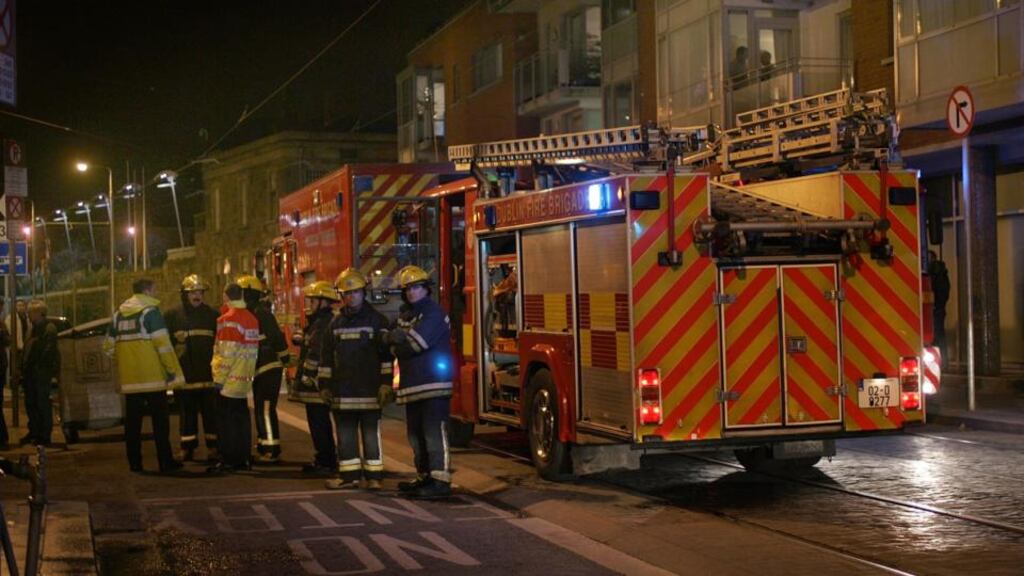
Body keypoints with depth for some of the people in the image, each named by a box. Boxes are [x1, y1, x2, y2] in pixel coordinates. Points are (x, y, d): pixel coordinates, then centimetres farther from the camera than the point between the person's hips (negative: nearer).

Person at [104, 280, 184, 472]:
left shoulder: (119, 314, 11)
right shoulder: (150, 311, -8)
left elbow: (109, 346, 13)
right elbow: (163, 343, -14)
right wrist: (172, 370, -9)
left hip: (129, 378, 5)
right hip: (152, 377, -5)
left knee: (132, 421, 9)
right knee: (160, 420, 1)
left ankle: (134, 462, 9)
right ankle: (165, 461, 2)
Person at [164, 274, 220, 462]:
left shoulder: (212, 316, 7)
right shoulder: (173, 317, 6)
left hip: (208, 374, 0)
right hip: (184, 375, 0)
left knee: (210, 412, 0)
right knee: (187, 413, 7)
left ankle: (213, 447, 7)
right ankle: (187, 448, 13)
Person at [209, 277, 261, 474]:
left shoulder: (229, 320, -15)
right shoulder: (252, 318, 9)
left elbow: (226, 353, -19)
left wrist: (219, 377, -14)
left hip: (229, 381, -8)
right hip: (245, 380, 8)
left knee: (226, 420, -2)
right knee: (241, 417, 13)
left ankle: (228, 461, -2)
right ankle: (243, 459, 17)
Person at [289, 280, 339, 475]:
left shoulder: (326, 324, -17)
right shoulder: (316, 323, 18)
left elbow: (327, 357, -23)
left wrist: (324, 383, -25)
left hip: (318, 385, -11)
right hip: (311, 384, 11)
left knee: (319, 424, -7)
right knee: (318, 423, 16)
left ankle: (325, 461, -3)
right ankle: (324, 459, 23)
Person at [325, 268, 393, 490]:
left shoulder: (377, 320, -1)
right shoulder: (336, 323, 12)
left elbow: (386, 355, -3)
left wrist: (386, 383, -9)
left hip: (370, 389, -4)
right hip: (343, 390, 4)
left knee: (371, 433, 0)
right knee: (345, 434, 7)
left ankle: (373, 476, 6)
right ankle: (349, 475, 14)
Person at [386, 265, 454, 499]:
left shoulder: (434, 313, -6)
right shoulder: (405, 315, 19)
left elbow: (418, 340, -17)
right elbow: (395, 347, 13)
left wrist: (397, 338, -1)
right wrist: (398, 338, -8)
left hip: (433, 383, -9)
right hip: (412, 385, 9)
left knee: (434, 432, -11)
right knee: (415, 434, 13)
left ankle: (440, 482, -13)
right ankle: (424, 478, 22)